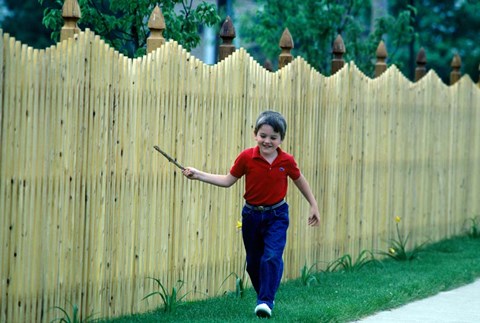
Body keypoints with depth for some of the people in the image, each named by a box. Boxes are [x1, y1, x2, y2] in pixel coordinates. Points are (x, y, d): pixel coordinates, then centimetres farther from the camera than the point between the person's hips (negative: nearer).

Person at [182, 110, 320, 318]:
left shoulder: (287, 161, -10)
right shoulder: (247, 157, -11)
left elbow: (300, 181, 8)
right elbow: (228, 180, -3)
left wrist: (313, 205, 14)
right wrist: (198, 175, -10)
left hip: (276, 216, -2)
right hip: (252, 215, 2)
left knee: (272, 257, -18)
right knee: (253, 261, 11)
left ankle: (265, 301, -14)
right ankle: (264, 296, 32)